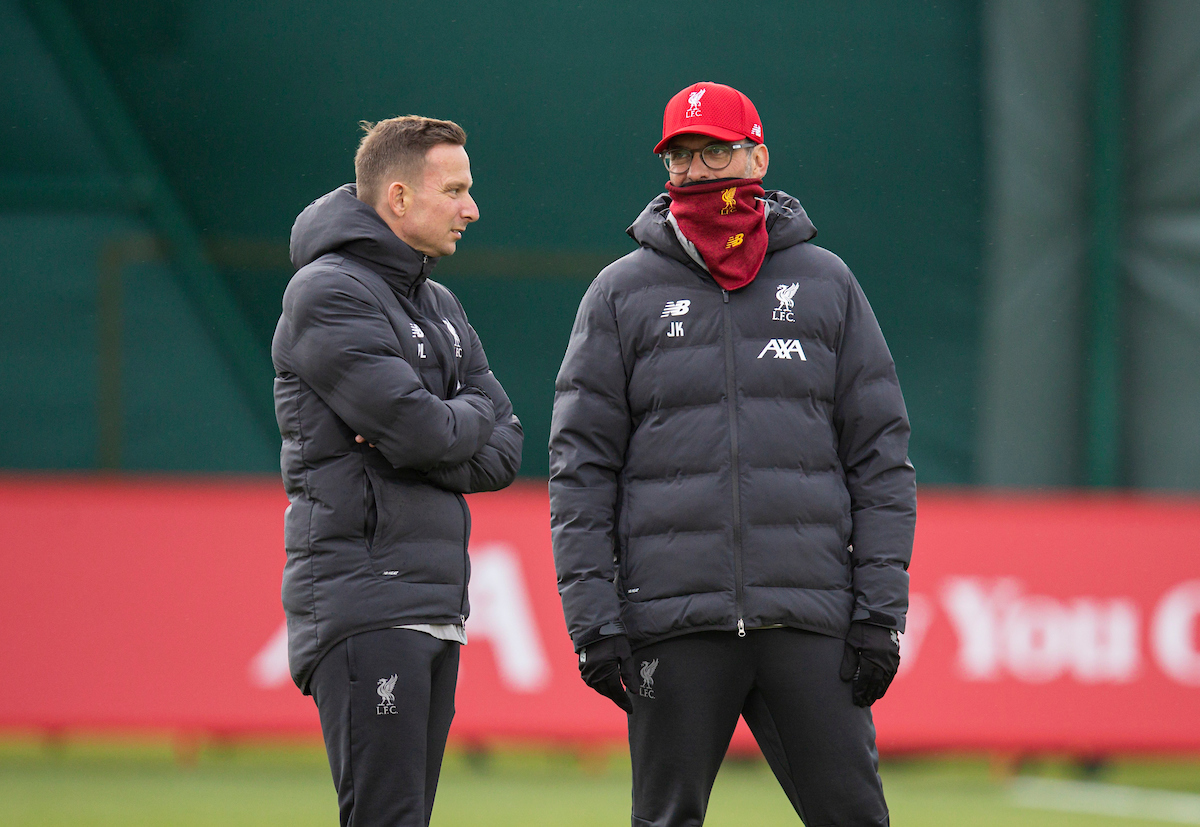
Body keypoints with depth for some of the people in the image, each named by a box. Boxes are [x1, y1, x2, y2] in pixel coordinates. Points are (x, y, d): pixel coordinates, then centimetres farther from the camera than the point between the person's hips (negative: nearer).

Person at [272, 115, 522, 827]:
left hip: (437, 607, 9)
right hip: (361, 601, -9)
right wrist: (470, 414, 3)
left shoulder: (441, 307, 20)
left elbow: (504, 453, 12)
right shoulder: (328, 293, -9)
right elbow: (424, 432, -19)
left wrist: (424, 443, -8)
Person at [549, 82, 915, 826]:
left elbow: (881, 455, 8)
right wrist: (592, 618, -5)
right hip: (673, 620, 0)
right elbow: (581, 468, 5)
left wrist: (881, 611, 0)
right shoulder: (623, 293, 8)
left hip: (809, 622, 0)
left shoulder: (826, 283, 10)